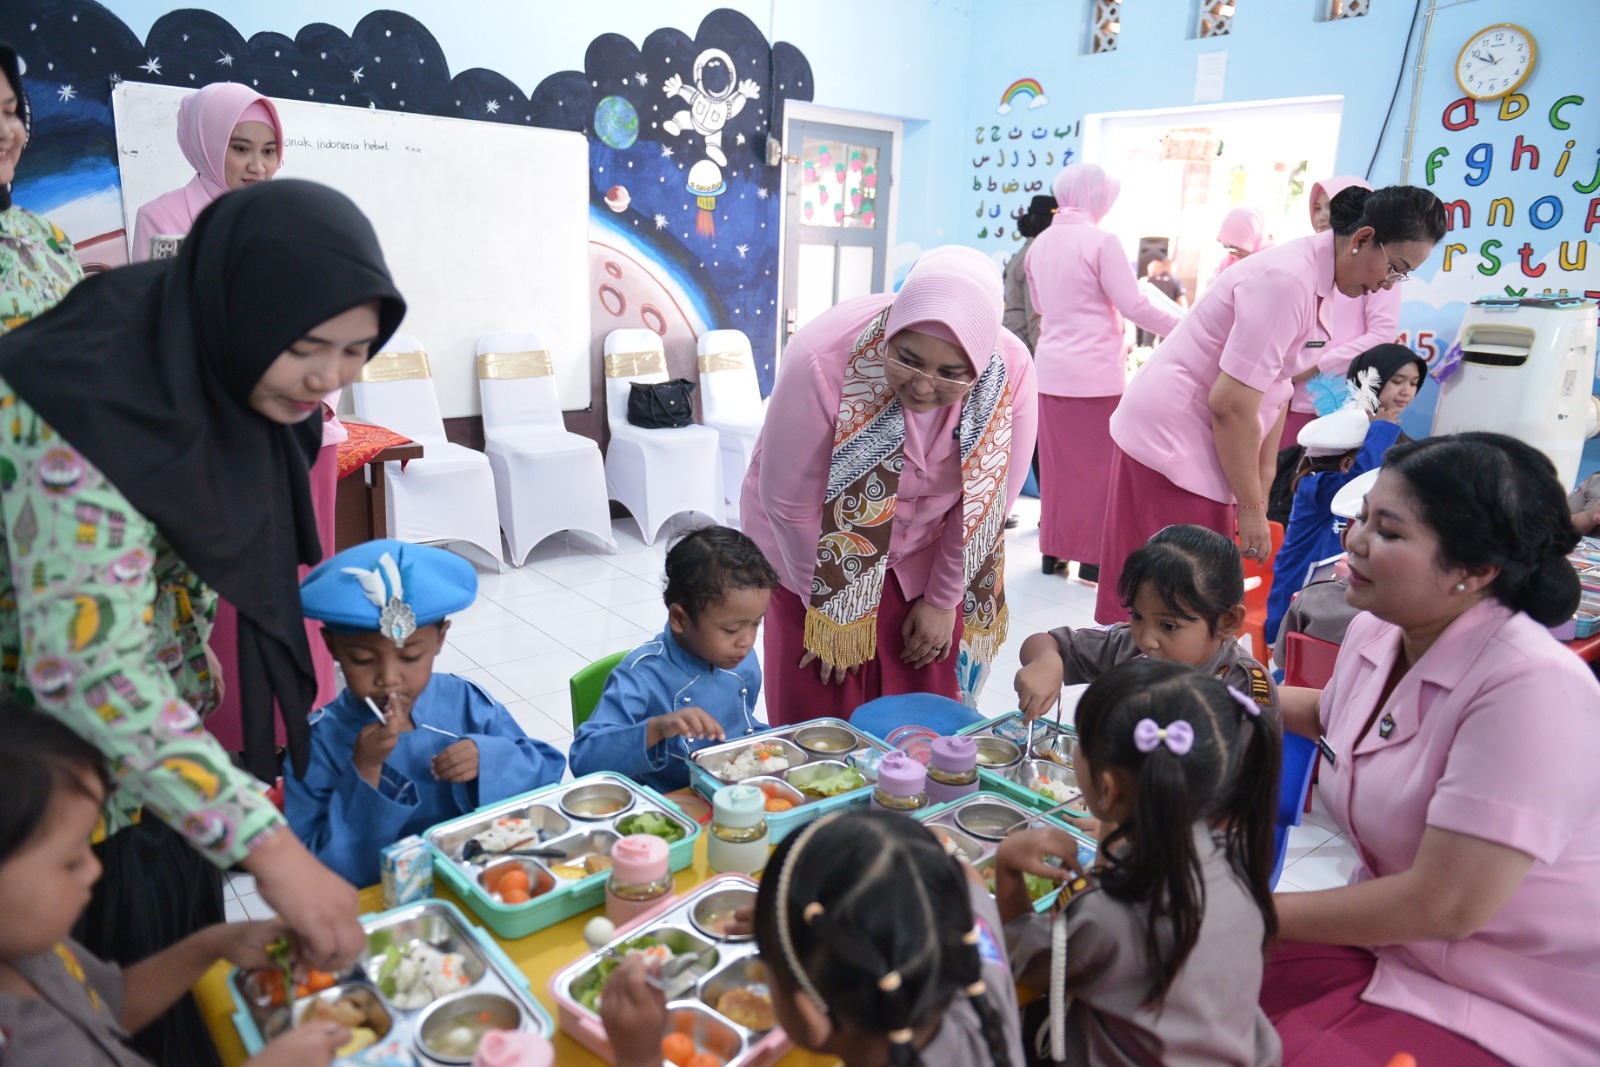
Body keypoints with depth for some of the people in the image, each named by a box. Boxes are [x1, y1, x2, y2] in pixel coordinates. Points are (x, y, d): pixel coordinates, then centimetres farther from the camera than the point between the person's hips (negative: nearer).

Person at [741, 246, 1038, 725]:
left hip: (925, 561, 3)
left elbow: (991, 498, -8)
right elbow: (789, 503, -20)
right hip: (819, 555, -2)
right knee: (818, 724, 3)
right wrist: (833, 610, -10)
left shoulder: (1010, 372, -22)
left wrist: (943, 601, 0)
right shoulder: (822, 361, -31)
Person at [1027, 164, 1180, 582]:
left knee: (1056, 464, 11)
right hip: (1096, 372, -6)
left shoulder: (1041, 243, 10)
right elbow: (1134, 306, -13)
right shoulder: (1102, 242, -10)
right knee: (1097, 464, 2)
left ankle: (1053, 551, 17)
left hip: (1051, 369, 6)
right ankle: (1091, 558, 7)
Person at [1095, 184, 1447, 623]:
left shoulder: (1318, 281, 10)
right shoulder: (1287, 280, -20)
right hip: (1171, 441, -10)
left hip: (1198, 446, 10)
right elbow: (1231, 404, -23)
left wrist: (1261, 486, 12)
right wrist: (1250, 507, -14)